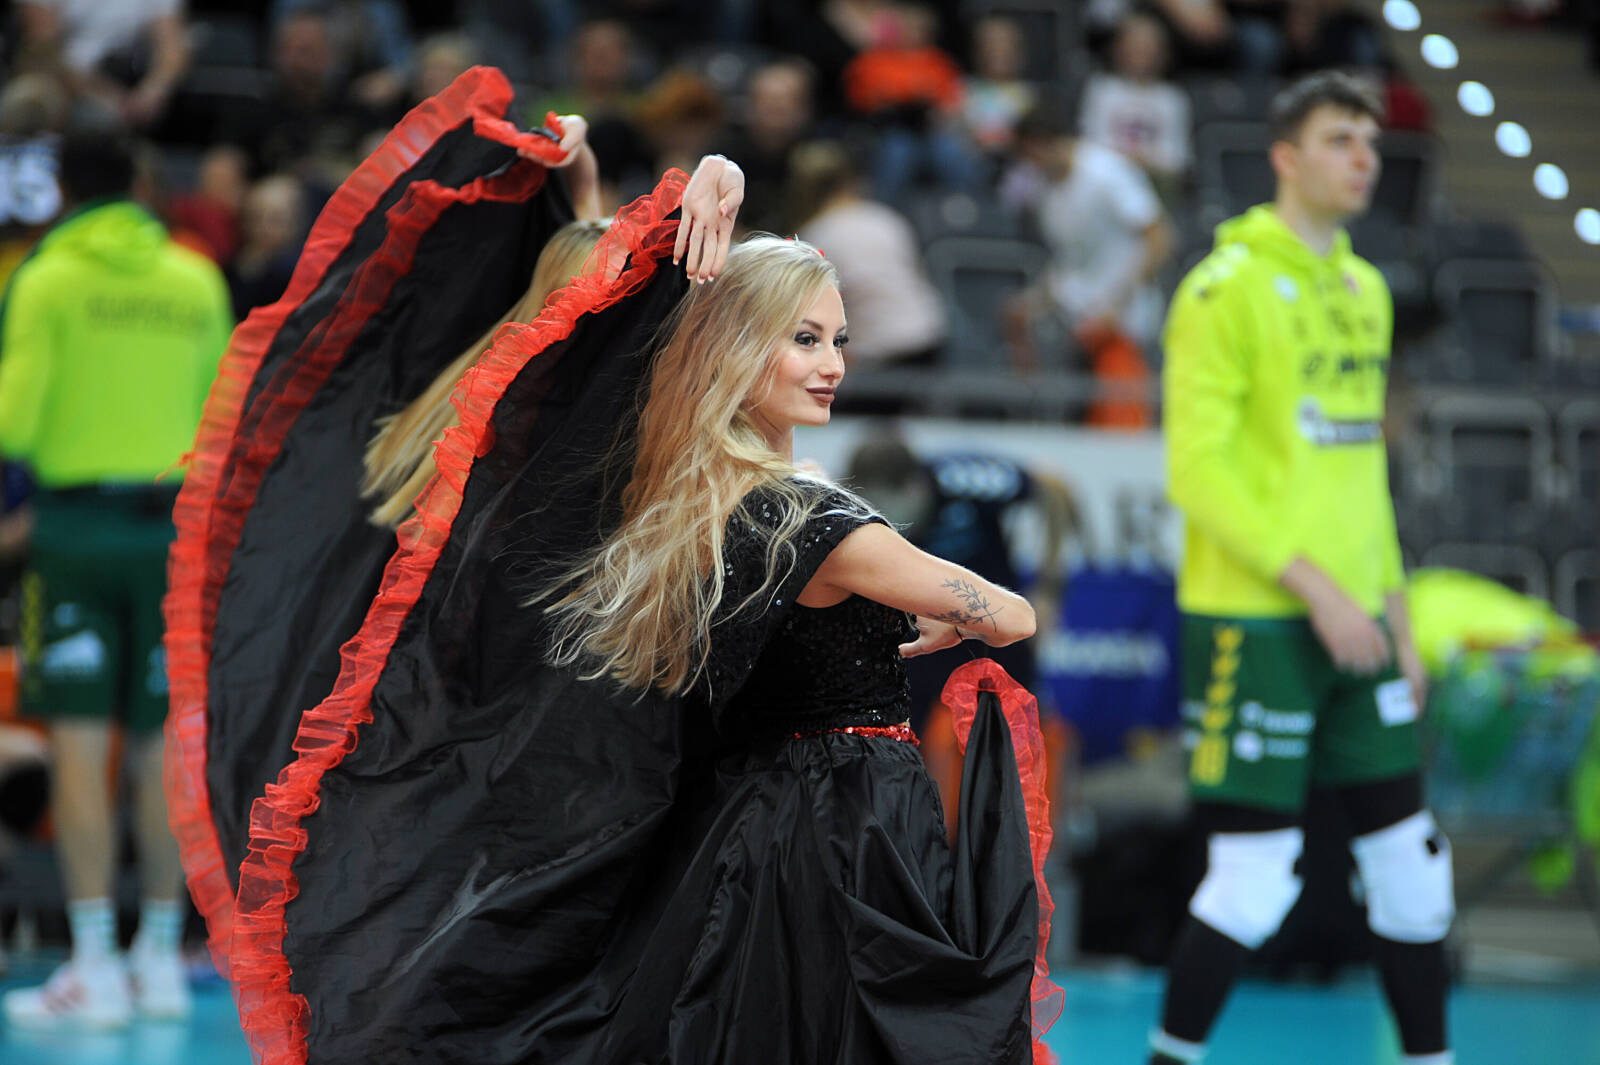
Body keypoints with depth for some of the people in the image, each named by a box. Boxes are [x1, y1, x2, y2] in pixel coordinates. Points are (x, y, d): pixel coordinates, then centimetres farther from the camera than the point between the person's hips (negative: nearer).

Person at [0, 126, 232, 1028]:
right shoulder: (198, 279, 7)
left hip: (77, 521, -4)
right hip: (171, 524, 4)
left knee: (80, 747, -5)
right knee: (157, 752, 8)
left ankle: (94, 968, -10)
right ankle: (161, 960, 11)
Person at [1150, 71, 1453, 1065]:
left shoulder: (1365, 290, 14)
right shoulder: (1229, 285, -9)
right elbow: (1197, 471, -14)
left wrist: (1399, 617, 16)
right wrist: (1311, 584, -18)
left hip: (1350, 624, 7)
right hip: (1254, 623, -7)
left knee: (1410, 860, 8)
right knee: (1255, 878, -6)